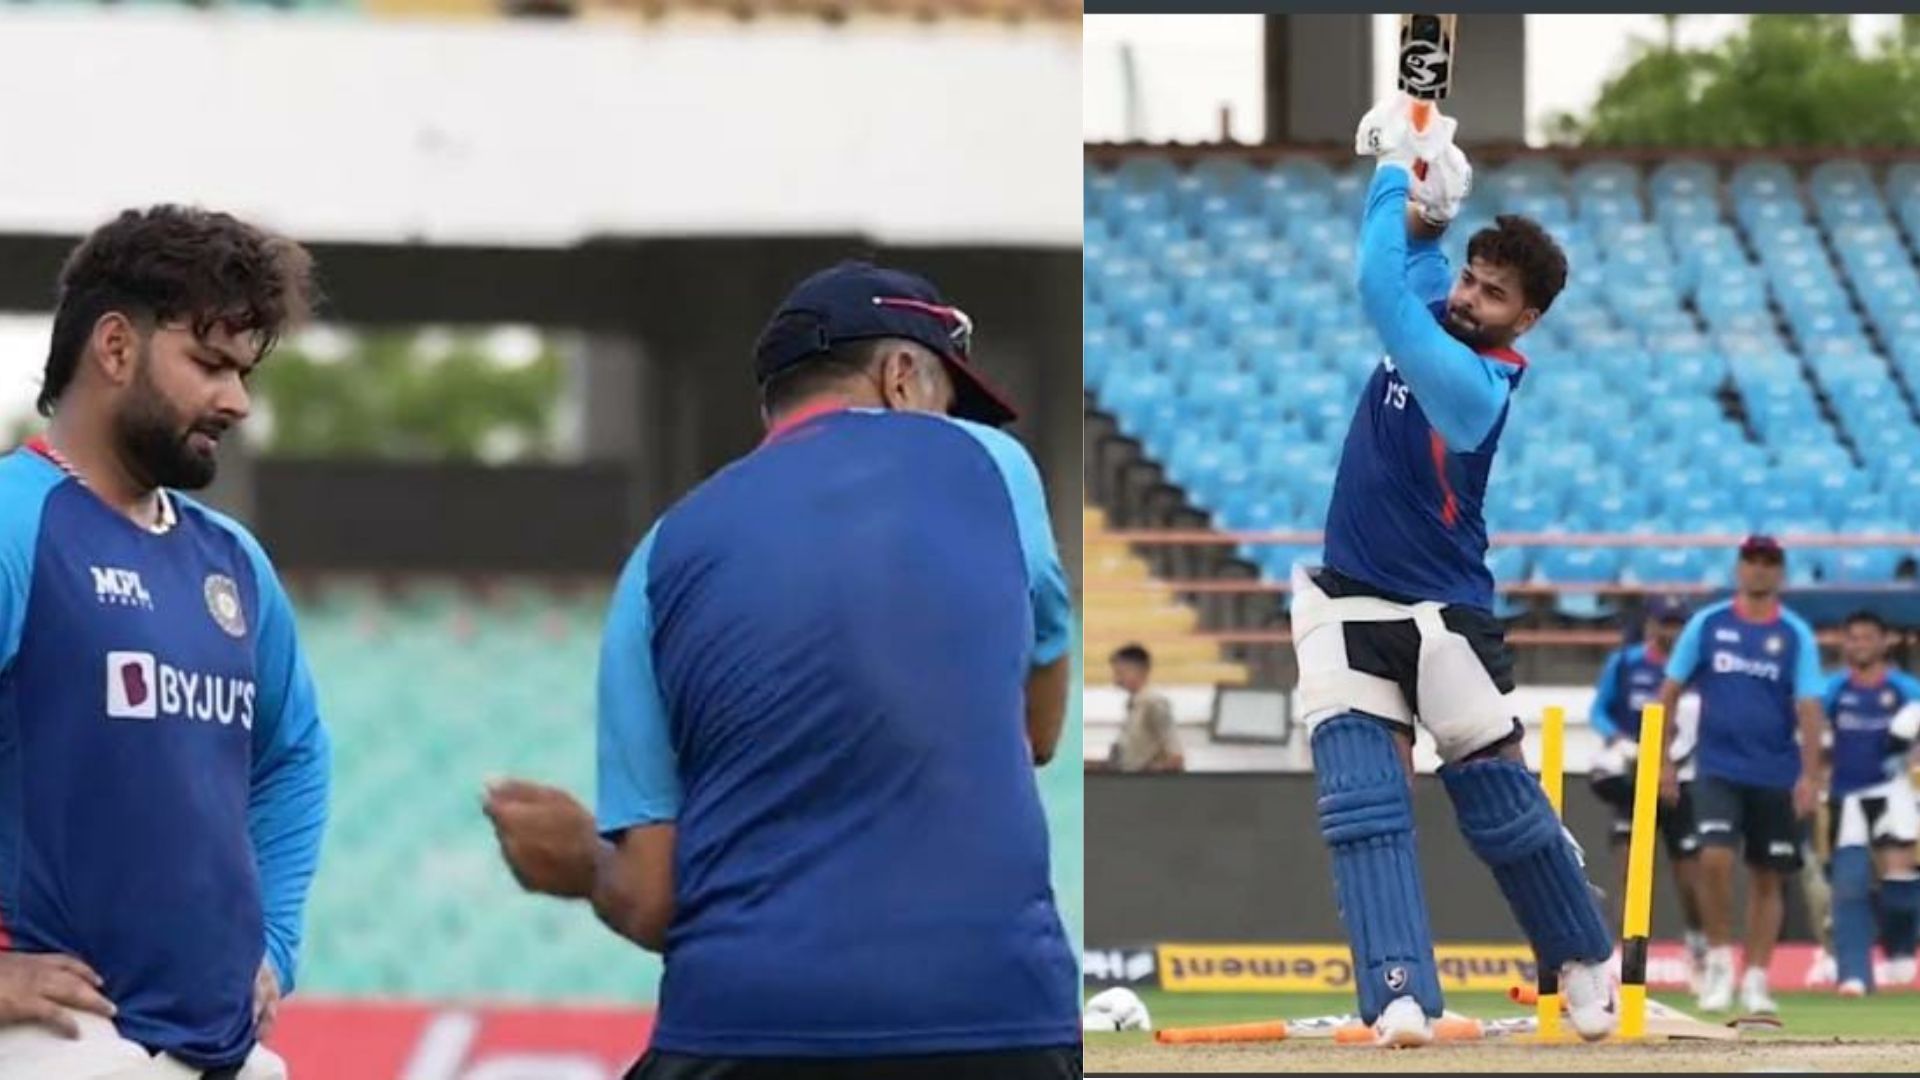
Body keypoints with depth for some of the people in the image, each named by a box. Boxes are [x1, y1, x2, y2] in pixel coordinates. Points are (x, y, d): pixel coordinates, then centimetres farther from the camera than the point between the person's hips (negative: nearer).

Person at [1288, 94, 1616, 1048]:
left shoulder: (1477, 381, -22)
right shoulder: (1437, 315, 0)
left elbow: (1380, 296, -31)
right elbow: (1411, 248, 17)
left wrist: (1398, 170, -22)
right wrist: (1427, 194, -8)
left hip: (1444, 614, -6)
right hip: (1350, 608, 6)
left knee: (1500, 804, 3)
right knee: (1360, 801, -11)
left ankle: (1586, 963, 26)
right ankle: (1401, 998, -20)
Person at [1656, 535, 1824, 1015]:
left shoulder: (1796, 634, 1)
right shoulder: (1707, 624, 2)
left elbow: (1808, 707, -5)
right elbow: (1670, 692, 6)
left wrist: (1809, 776, -14)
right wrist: (1661, 760, 2)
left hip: (1776, 776, 1)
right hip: (1718, 770, -1)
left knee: (1768, 878, 4)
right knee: (1714, 858, -19)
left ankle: (1756, 979, 14)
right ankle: (1719, 958, 0)